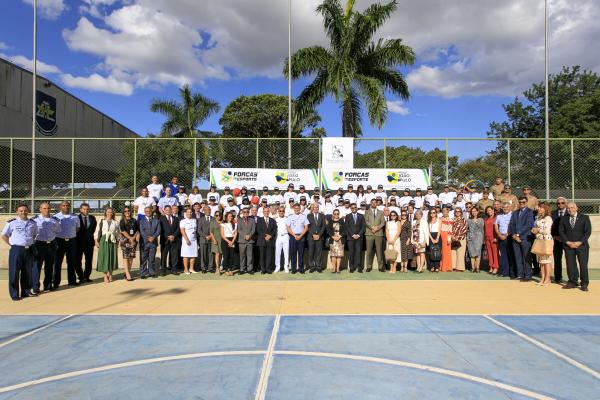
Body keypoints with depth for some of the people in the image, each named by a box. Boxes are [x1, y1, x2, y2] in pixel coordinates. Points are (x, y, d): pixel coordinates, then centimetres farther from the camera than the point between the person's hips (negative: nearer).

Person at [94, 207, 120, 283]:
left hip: (113, 241, 2)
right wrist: (96, 241, -4)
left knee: (112, 257, 3)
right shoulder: (101, 221, 4)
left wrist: (117, 242, 5)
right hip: (104, 241, -2)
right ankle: (105, 276, 6)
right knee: (104, 257, -1)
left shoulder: (115, 222, 9)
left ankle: (110, 274, 15)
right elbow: (97, 231, 2)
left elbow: (118, 233, 10)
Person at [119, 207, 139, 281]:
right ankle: (128, 275, -12)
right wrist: (129, 238, -12)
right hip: (125, 240, -3)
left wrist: (134, 237, -6)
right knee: (125, 257, -9)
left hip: (133, 240, 3)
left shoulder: (134, 220, 13)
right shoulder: (122, 221, 4)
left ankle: (128, 273, 9)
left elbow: (137, 230, 10)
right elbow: (123, 231, -5)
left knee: (131, 257, 1)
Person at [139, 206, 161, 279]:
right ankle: (143, 273, 7)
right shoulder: (141, 221, 5)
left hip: (153, 242, 2)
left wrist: (153, 237, -14)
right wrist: (148, 238, -17)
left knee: (152, 259, 7)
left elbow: (158, 230, 1)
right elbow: (141, 231, -5)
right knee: (143, 259, 1)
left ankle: (152, 273, 14)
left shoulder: (156, 221, 12)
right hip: (144, 243, -2)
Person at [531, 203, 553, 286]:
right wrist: (534, 230, 0)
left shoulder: (548, 218, -10)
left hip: (547, 241, -8)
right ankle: (542, 278, 15)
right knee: (541, 260, 10)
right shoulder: (537, 218, 15)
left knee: (547, 260, -3)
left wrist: (538, 230, -3)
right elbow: (535, 227, 21)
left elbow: (547, 231, -17)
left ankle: (548, 279, 3)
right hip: (539, 241, 8)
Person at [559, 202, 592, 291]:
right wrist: (567, 242, -8)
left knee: (583, 265, -2)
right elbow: (561, 232, 5)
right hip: (568, 246, 2)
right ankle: (573, 282, 11)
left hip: (582, 245, -2)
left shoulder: (584, 218, 5)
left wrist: (580, 242, -12)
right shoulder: (564, 219, 11)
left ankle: (584, 284, 8)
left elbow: (587, 231, -2)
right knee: (570, 265, 1)